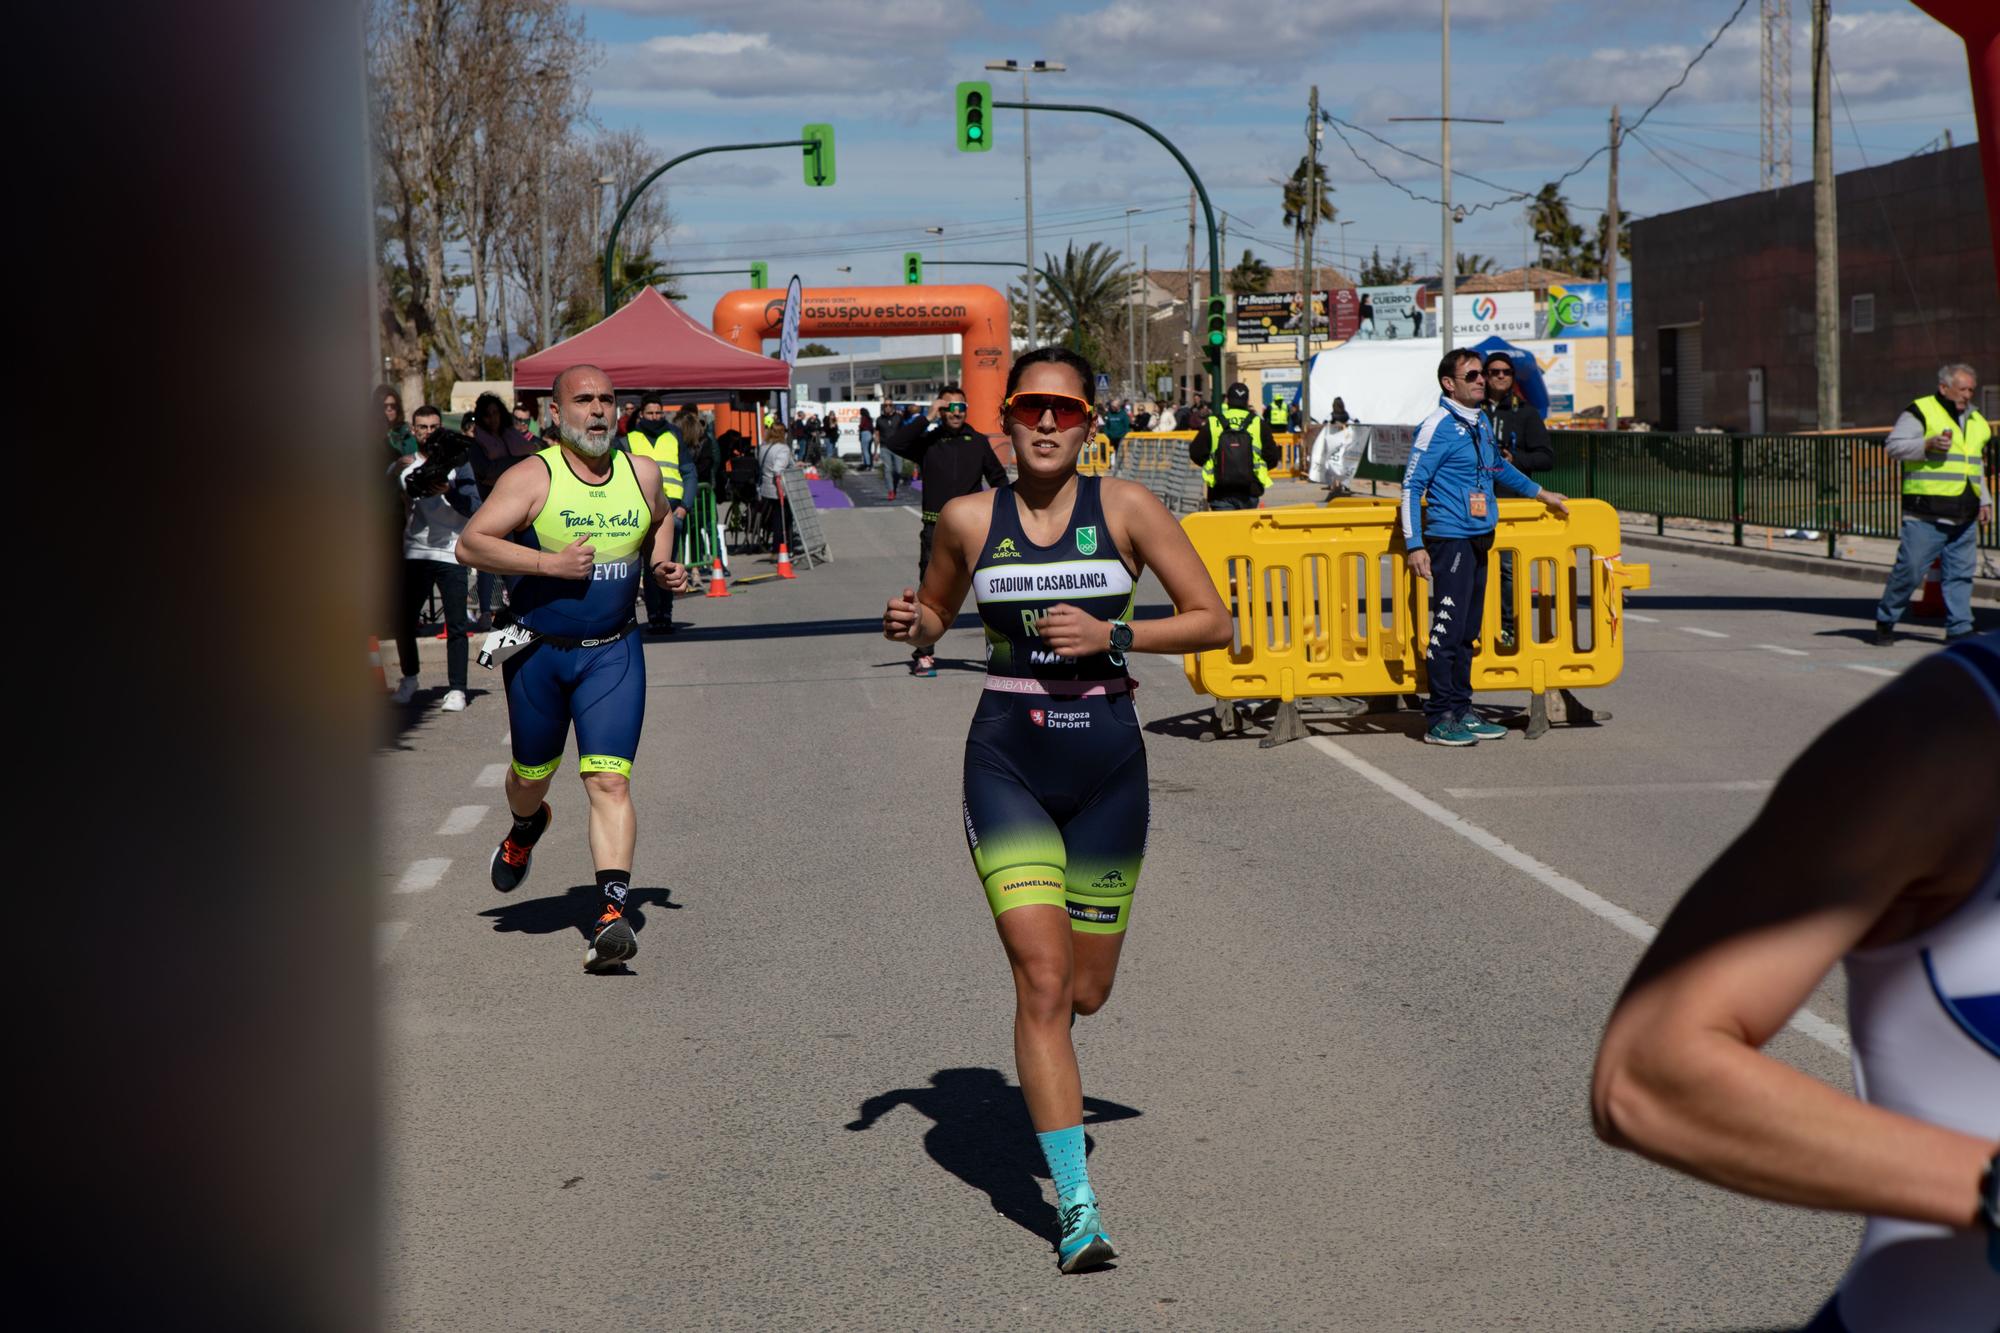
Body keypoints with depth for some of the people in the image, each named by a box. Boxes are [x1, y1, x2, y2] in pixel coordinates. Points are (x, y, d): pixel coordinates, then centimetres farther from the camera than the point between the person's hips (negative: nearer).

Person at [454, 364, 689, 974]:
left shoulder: (643, 473, 2)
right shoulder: (532, 478, -11)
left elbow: (661, 518, 25)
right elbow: (470, 543, -18)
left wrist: (662, 563, 6)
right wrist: (549, 564, -25)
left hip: (613, 653, 1)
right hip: (537, 650, -1)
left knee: (609, 781, -14)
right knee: (532, 774, 18)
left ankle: (612, 915, -20)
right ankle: (526, 829, 55)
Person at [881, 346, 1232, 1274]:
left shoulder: (1124, 508, -3)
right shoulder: (969, 519, 1)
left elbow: (1213, 622, -2)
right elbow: (935, 616, 18)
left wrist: (1112, 636, -15)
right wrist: (912, 625, -5)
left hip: (1106, 764, 1)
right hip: (1007, 763, -1)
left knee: (1086, 992, 12)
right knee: (1041, 980, -14)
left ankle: (1045, 1070, 50)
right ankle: (1077, 1206, -11)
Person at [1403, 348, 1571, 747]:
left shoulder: (1481, 422, 15)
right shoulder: (1438, 426, -9)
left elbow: (1498, 467, 34)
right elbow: (1411, 486, -11)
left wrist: (1540, 493, 43)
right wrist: (1415, 545, -17)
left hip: (1479, 539, 8)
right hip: (1449, 538, -8)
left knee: (1468, 631, 10)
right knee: (1448, 628, -8)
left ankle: (1461, 711, 16)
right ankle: (1440, 719, -4)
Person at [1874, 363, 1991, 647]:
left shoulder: (1976, 421, 20)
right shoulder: (1921, 412, -2)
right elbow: (1894, 445, -8)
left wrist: (1985, 499, 19)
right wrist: (1927, 445, -22)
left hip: (1965, 518, 6)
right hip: (1926, 516, -6)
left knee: (1961, 573, 3)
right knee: (1910, 570, -5)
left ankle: (1959, 629, 8)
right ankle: (1885, 621, 10)